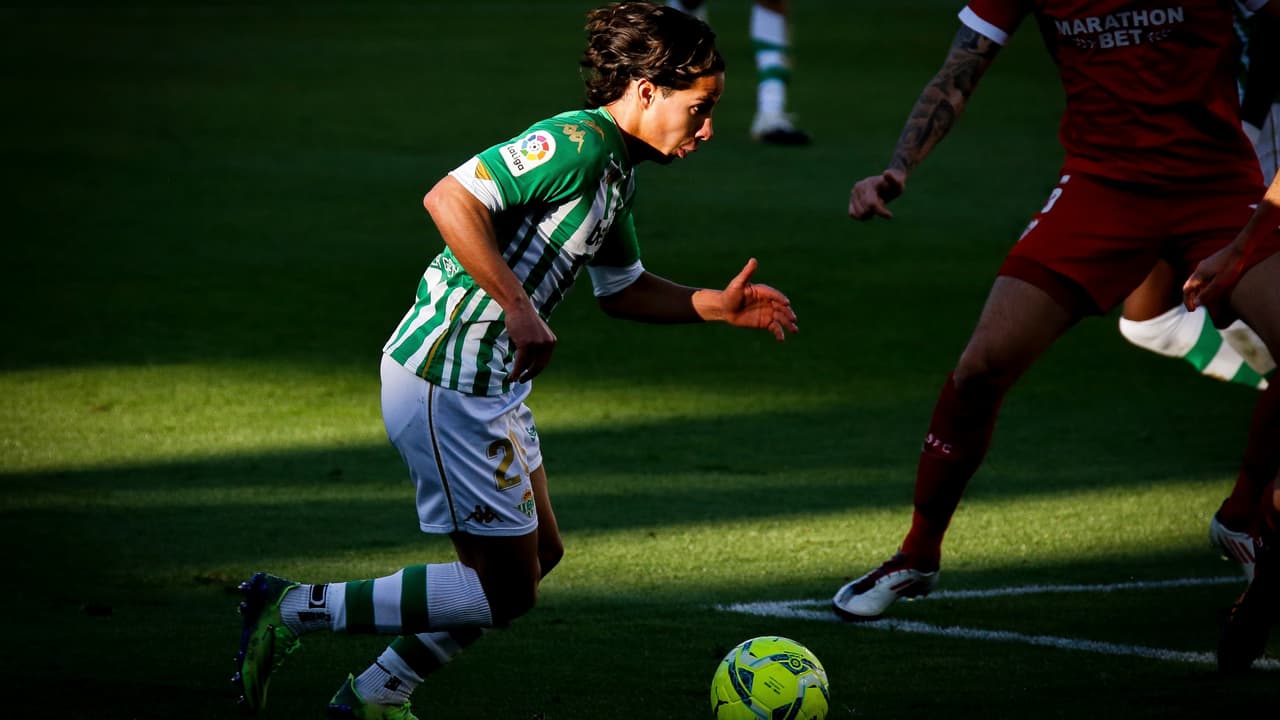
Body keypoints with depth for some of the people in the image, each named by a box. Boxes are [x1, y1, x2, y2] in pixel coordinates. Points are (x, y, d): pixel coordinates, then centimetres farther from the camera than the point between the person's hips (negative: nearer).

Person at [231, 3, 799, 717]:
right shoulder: (577, 142, -18)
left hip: (491, 384, 11)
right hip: (448, 382, -11)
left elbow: (622, 289, 26)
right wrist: (520, 309, -28)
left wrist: (720, 305, 14)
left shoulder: (618, 170, 14)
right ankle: (294, 610, 0)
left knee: (538, 555, 17)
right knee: (505, 589, -4)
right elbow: (450, 198, -28)